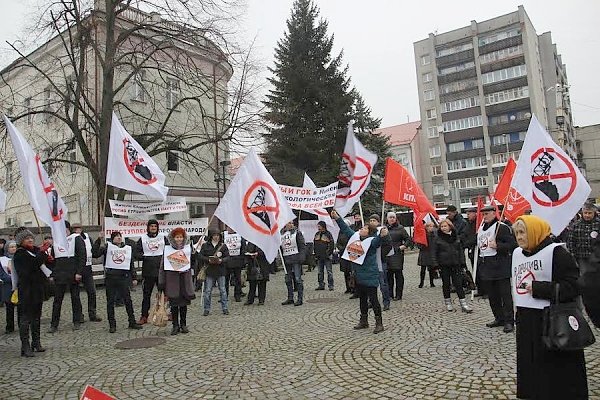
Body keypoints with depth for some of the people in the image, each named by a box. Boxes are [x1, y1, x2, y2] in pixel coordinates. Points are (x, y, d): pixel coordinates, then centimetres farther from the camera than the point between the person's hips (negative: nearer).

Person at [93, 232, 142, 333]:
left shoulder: (128, 249, 11)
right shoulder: (107, 247, 4)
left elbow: (131, 265, 15)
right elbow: (94, 253, -9)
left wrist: (134, 278, 12)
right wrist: (99, 240, -13)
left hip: (123, 278, 2)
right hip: (110, 278, -1)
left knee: (128, 301, 4)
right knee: (110, 302, 5)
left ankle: (132, 322, 14)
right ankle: (112, 325, 14)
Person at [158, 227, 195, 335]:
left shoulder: (188, 249, 5)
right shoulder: (167, 249, 1)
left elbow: (191, 264, 6)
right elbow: (162, 267, 1)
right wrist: (161, 283, -1)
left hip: (185, 279, 1)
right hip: (172, 279, -1)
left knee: (184, 303, 7)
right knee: (174, 304, 3)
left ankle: (183, 324, 20)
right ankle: (175, 325, 14)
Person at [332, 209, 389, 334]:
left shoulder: (372, 240, -14)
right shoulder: (355, 236, 7)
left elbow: (378, 240, -35)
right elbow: (346, 229, 17)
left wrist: (383, 235, -57)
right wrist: (337, 218, 17)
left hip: (370, 276, -8)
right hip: (358, 276, 8)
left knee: (373, 299, -2)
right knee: (362, 299, 18)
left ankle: (379, 323, 7)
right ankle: (364, 321, 31)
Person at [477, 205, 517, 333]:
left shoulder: (502, 227, -10)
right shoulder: (481, 228, 15)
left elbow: (512, 244, -15)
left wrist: (497, 245, -24)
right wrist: (479, 263, 21)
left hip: (500, 266, -8)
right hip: (486, 267, 8)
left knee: (505, 295, -2)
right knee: (492, 295, 14)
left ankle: (509, 321, 5)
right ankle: (499, 318, 26)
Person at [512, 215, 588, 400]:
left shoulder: (556, 252, -13)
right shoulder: (517, 253, 10)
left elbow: (572, 287, -18)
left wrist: (537, 288, -20)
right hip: (526, 323, 7)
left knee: (557, 372, 3)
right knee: (530, 368, 15)